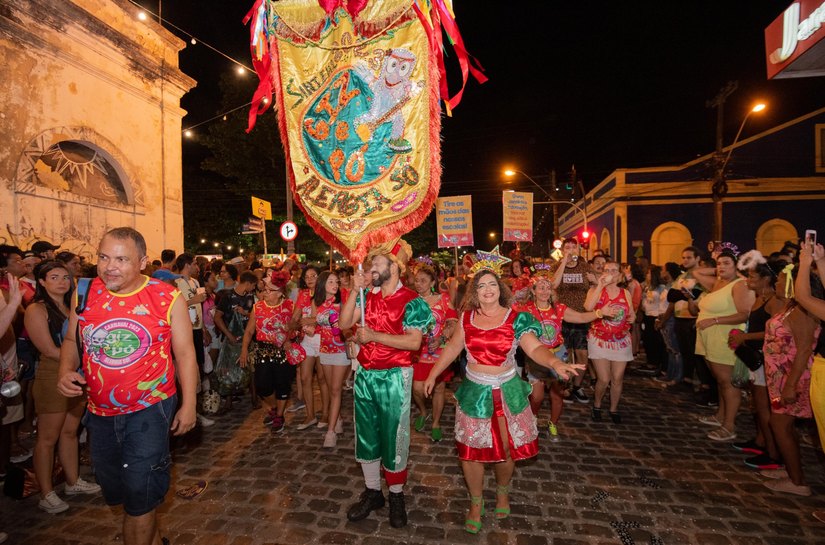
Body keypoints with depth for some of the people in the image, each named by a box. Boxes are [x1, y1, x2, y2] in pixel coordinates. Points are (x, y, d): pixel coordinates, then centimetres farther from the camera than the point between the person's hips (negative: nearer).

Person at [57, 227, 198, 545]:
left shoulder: (167, 299, -13)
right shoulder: (85, 294, -3)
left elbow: (185, 353, -7)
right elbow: (72, 341, 11)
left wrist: (188, 404, -7)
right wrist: (65, 371, -9)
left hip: (150, 410, -5)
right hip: (101, 412, 5)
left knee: (140, 496, 1)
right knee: (115, 491, 21)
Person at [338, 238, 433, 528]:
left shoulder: (412, 301, -12)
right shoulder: (367, 296, 5)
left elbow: (414, 342, -21)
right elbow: (344, 323, -3)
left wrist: (374, 336, -23)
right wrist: (355, 291, -11)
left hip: (394, 377, -5)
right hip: (365, 374, 6)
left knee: (393, 437, 8)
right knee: (366, 434, 16)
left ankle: (396, 496, 29)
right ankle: (372, 492, 35)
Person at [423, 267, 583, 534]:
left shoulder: (516, 319, -10)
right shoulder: (466, 318, -2)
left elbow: (535, 348, -20)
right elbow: (452, 347, 8)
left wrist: (555, 362, -41)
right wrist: (432, 374, 10)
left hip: (506, 392, -1)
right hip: (474, 392, 2)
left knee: (506, 448, 13)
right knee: (470, 450, 7)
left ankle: (503, 492, 44)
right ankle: (476, 502, 32)